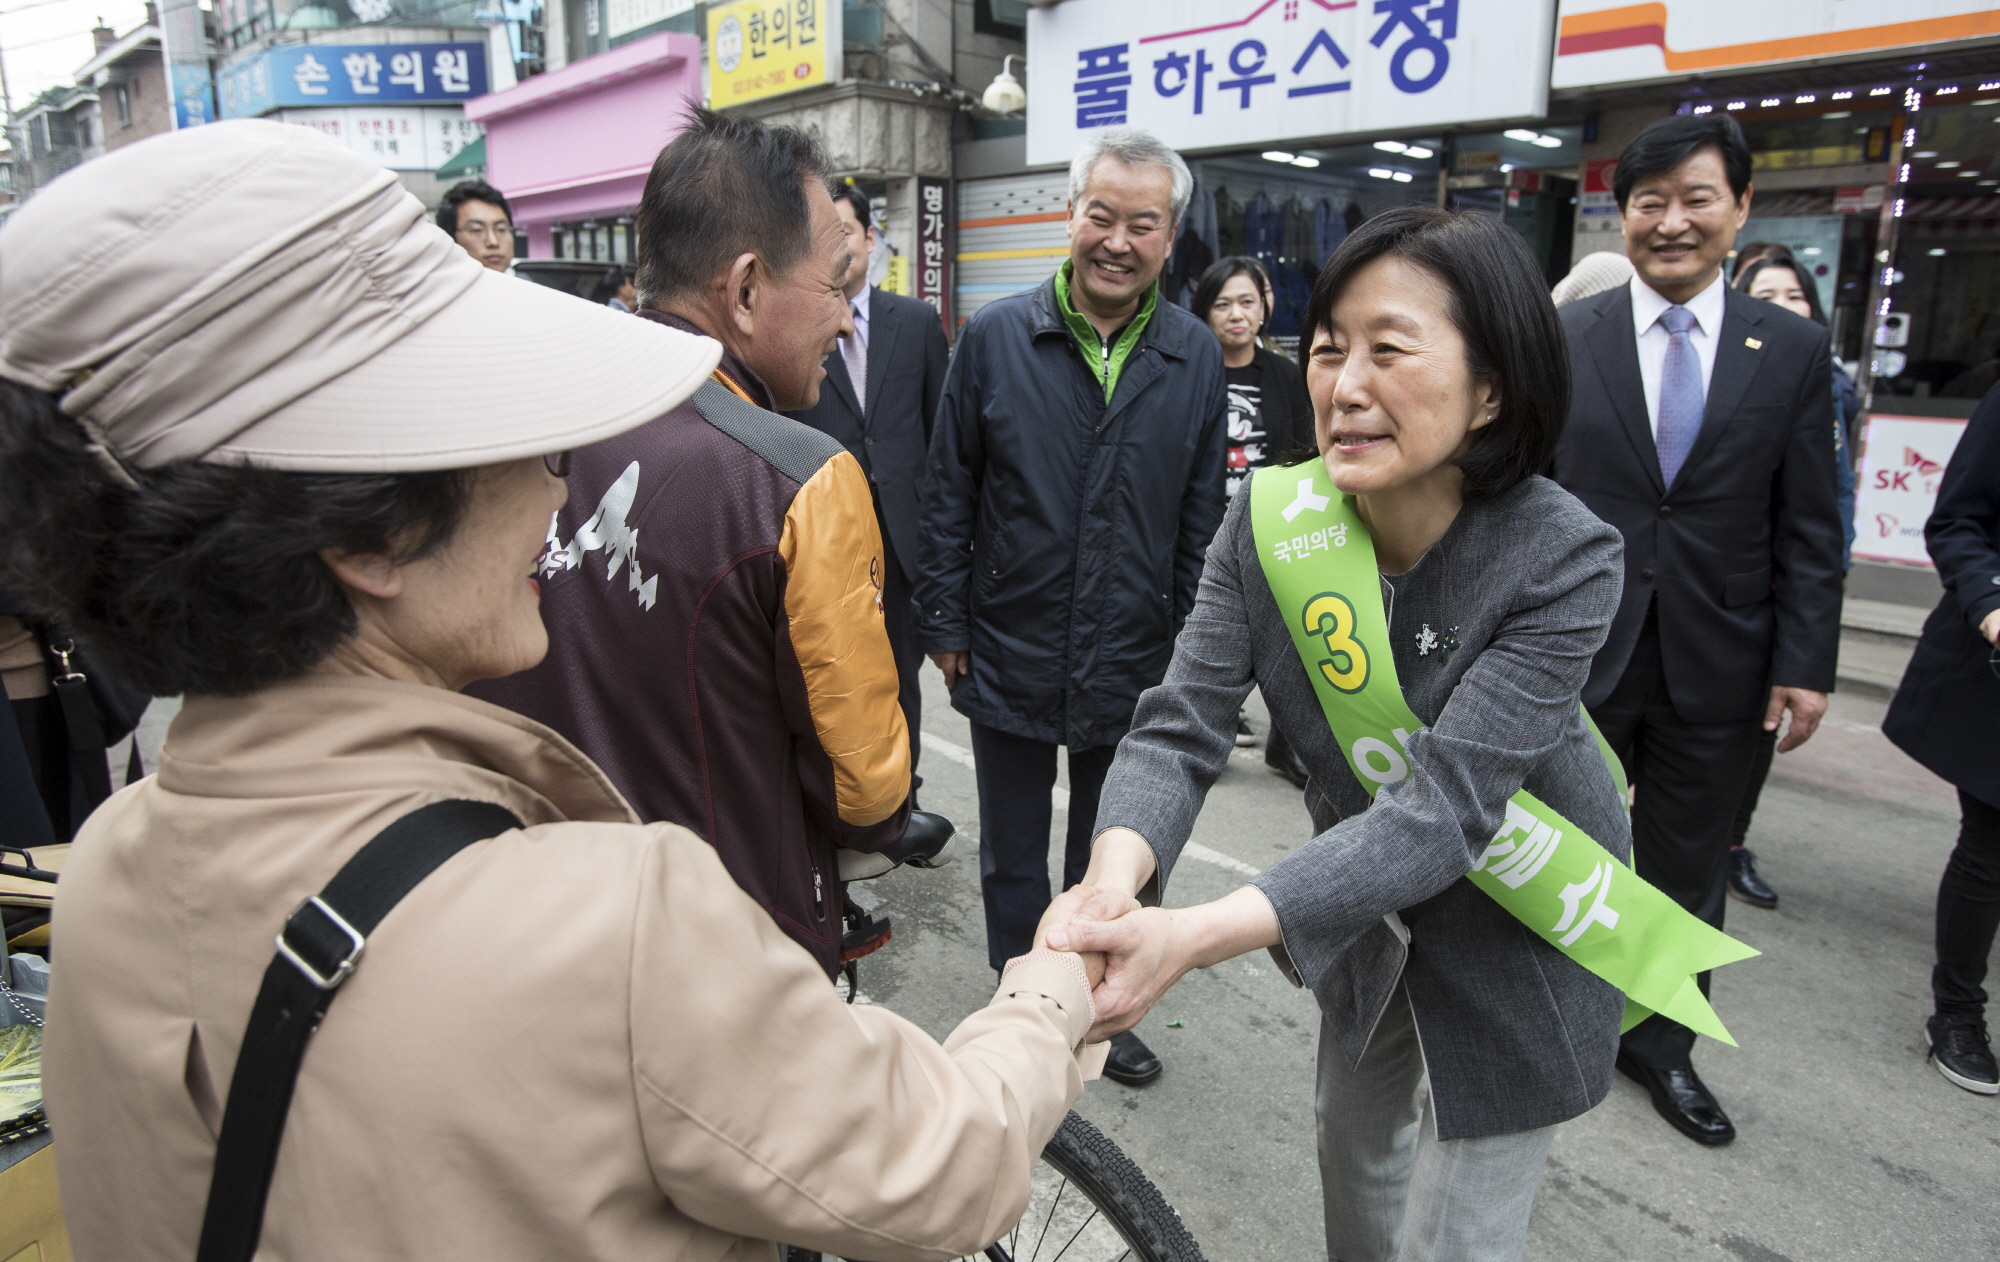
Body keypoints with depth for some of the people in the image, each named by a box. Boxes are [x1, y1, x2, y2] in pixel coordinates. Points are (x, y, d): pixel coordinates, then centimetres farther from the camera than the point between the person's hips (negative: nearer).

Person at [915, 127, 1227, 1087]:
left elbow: (1202, 517, 4)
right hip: (1008, 657, -1)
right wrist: (943, 624, -2)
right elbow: (948, 495, -1)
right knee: (1012, 861, 16)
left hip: (1130, 667, 1)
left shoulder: (1196, 358, 0)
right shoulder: (994, 338, -5)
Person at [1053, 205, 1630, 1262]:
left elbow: (1442, 808, -37)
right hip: (1367, 907, 4)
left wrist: (1201, 935, -49)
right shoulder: (1268, 519, -19)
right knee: (1355, 1160, 27)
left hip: (1516, 929, -3)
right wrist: (1114, 881, -44)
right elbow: (1180, 727, -23)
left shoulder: (1565, 561, -29)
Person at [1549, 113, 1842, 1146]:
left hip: (1717, 668, 2)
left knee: (1687, 873, 15)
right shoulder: (1563, 338, -2)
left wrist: (1805, 662, -4)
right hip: (1577, 654, -1)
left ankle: (1660, 1044, 36)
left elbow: (1808, 527, 2)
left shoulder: (1794, 350, 2)